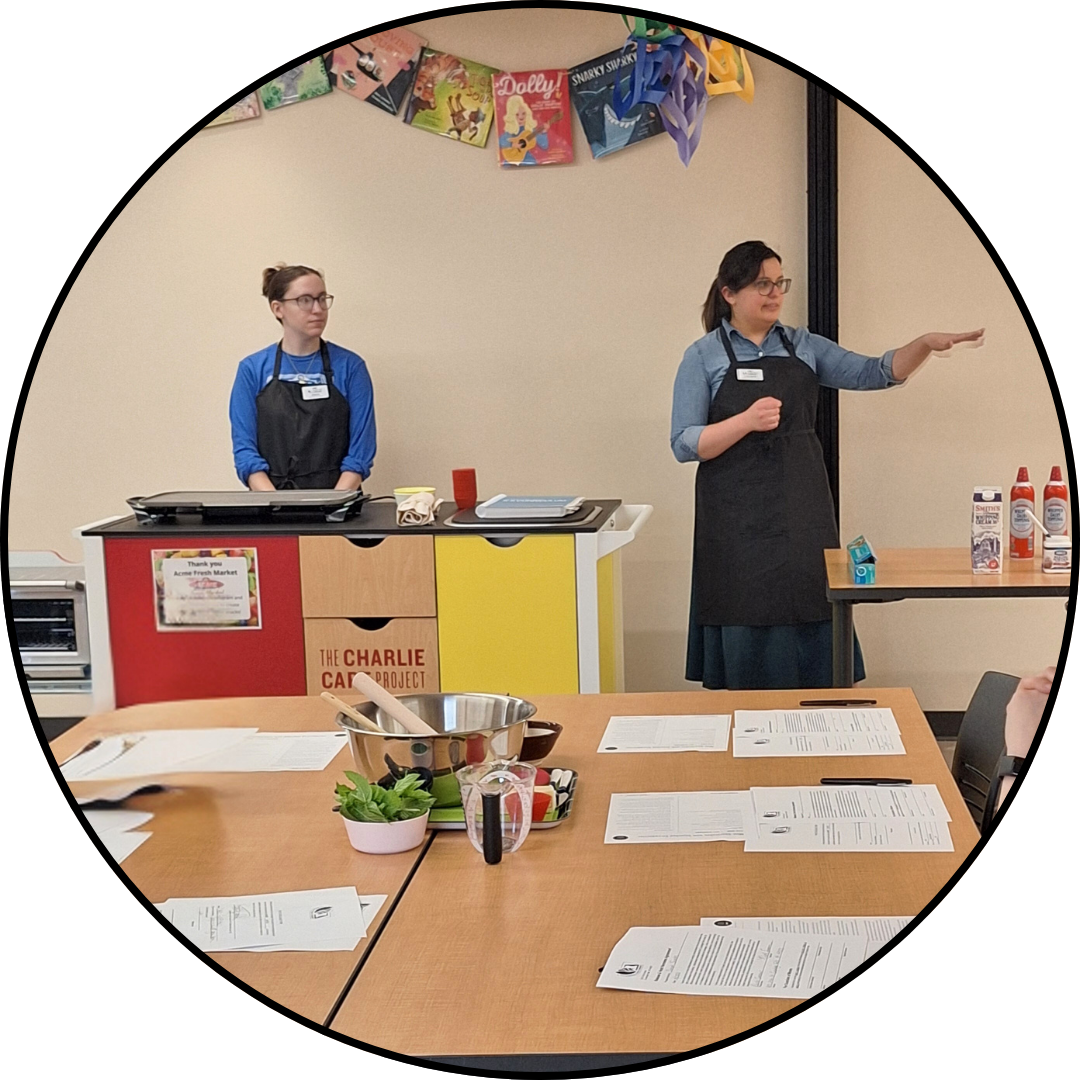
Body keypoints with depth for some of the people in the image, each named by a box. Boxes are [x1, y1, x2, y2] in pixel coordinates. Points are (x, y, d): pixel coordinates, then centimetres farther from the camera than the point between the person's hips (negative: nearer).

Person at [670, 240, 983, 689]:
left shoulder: (804, 347, 10)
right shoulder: (703, 358, 0)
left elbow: (874, 373, 4)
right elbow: (684, 444, -6)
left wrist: (924, 345, -13)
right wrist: (746, 421, -20)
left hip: (803, 509, 3)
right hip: (740, 521, -3)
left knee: (811, 621, 2)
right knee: (749, 635, -1)